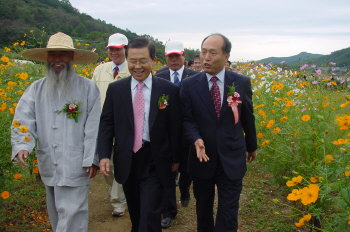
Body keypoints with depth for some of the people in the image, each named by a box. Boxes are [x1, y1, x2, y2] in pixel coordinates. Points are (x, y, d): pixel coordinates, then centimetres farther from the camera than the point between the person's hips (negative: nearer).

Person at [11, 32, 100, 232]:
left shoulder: (88, 87, -4)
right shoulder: (36, 89, 5)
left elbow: (93, 127, -7)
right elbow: (23, 120, -2)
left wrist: (92, 159, -10)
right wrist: (22, 145, -20)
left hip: (75, 166, -4)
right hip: (48, 165, 4)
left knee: (71, 213, -3)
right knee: (56, 213, 19)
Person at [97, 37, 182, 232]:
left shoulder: (169, 90, -7)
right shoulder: (115, 89, 0)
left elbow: (175, 127, -2)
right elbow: (106, 123, 1)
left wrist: (175, 158, 2)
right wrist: (104, 155, -8)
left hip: (155, 162, -3)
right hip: (126, 160, 3)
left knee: (150, 216, -3)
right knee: (135, 213, 20)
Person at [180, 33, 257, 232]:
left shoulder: (242, 83, -4)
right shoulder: (189, 85, -6)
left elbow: (248, 118, 7)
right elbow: (187, 120, -4)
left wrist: (252, 146, 19)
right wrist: (196, 139, -24)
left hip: (232, 160, -1)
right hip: (202, 157, 1)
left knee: (228, 215, 2)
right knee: (203, 209, 19)